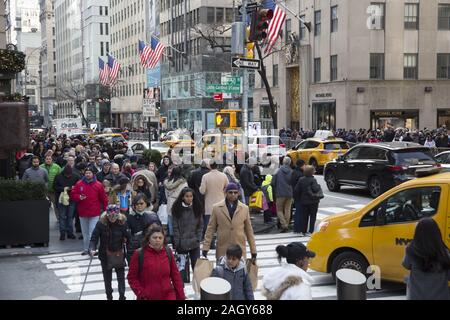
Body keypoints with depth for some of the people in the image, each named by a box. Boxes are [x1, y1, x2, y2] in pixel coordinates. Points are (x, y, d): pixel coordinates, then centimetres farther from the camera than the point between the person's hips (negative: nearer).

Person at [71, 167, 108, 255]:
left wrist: (105, 209, 5)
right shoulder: (79, 184, 3)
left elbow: (103, 198, 5)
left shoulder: (98, 185, 0)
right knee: (85, 232, 11)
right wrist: (79, 197, -14)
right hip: (83, 212, 3)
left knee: (92, 232, -9)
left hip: (94, 213, -3)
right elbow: (72, 195, 6)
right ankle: (86, 249, 21)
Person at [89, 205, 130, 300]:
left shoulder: (122, 223, -11)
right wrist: (91, 249, -29)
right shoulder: (101, 223, -14)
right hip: (105, 256, 1)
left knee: (121, 277, 4)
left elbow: (127, 238, -4)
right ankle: (109, 296, 36)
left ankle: (122, 296, 16)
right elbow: (94, 238, -16)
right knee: (107, 278, 17)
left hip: (119, 254, -1)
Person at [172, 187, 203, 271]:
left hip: (194, 243, 2)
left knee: (196, 265, 0)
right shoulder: (177, 209, -2)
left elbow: (200, 225, 7)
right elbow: (175, 227, -3)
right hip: (181, 244, -2)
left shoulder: (197, 208, 5)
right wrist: (177, 242, -8)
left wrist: (198, 239, -4)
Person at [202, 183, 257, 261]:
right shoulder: (217, 208, 3)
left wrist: (253, 251, 9)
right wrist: (205, 248, -1)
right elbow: (210, 229, 5)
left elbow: (249, 231, 10)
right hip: (222, 252, 0)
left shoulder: (244, 208, 7)